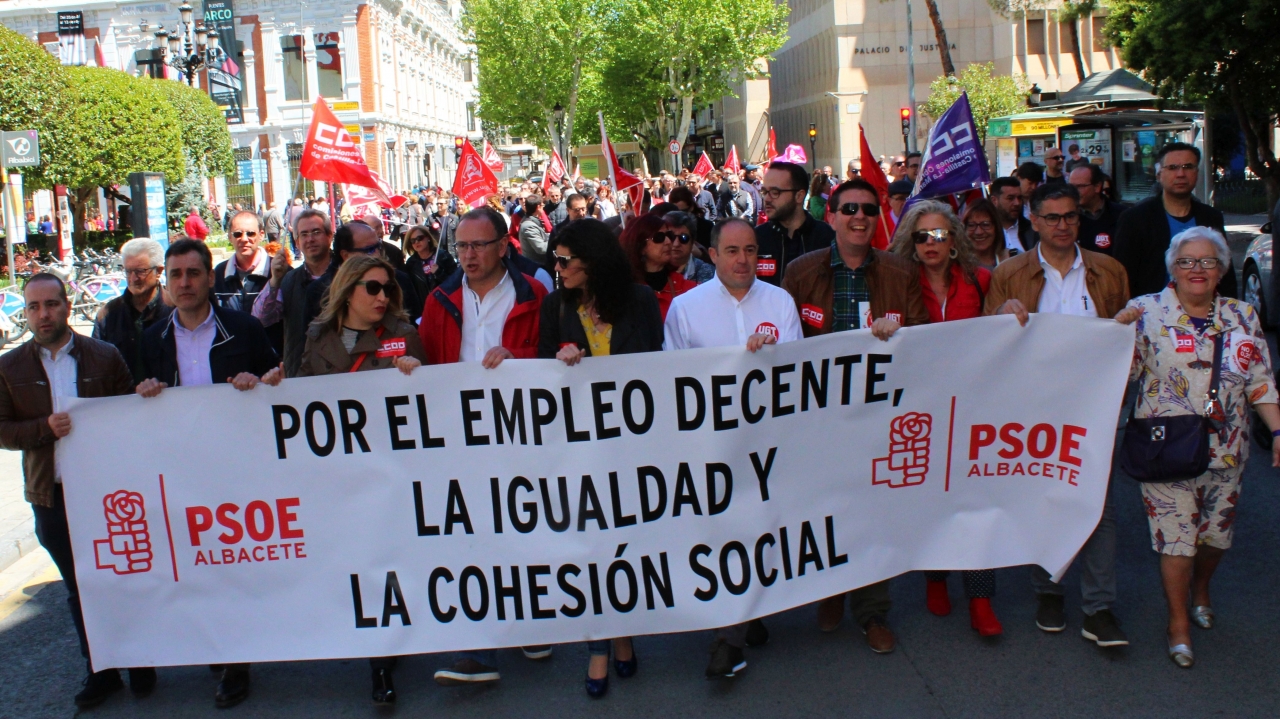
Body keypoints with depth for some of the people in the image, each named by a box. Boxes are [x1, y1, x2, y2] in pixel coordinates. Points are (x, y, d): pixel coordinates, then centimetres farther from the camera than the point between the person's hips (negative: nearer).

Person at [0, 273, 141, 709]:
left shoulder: (104, 356, 0)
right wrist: (45, 428, -17)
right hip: (52, 494, 2)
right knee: (79, 589, 12)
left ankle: (139, 663, 25)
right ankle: (100, 672, 25)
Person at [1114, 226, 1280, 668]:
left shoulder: (1243, 317, 7)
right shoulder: (1147, 311, -5)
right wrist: (1118, 329, -24)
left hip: (1226, 451, 4)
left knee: (1217, 533, 15)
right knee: (1175, 539, -1)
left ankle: (1200, 590, 45)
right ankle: (1179, 623, 16)